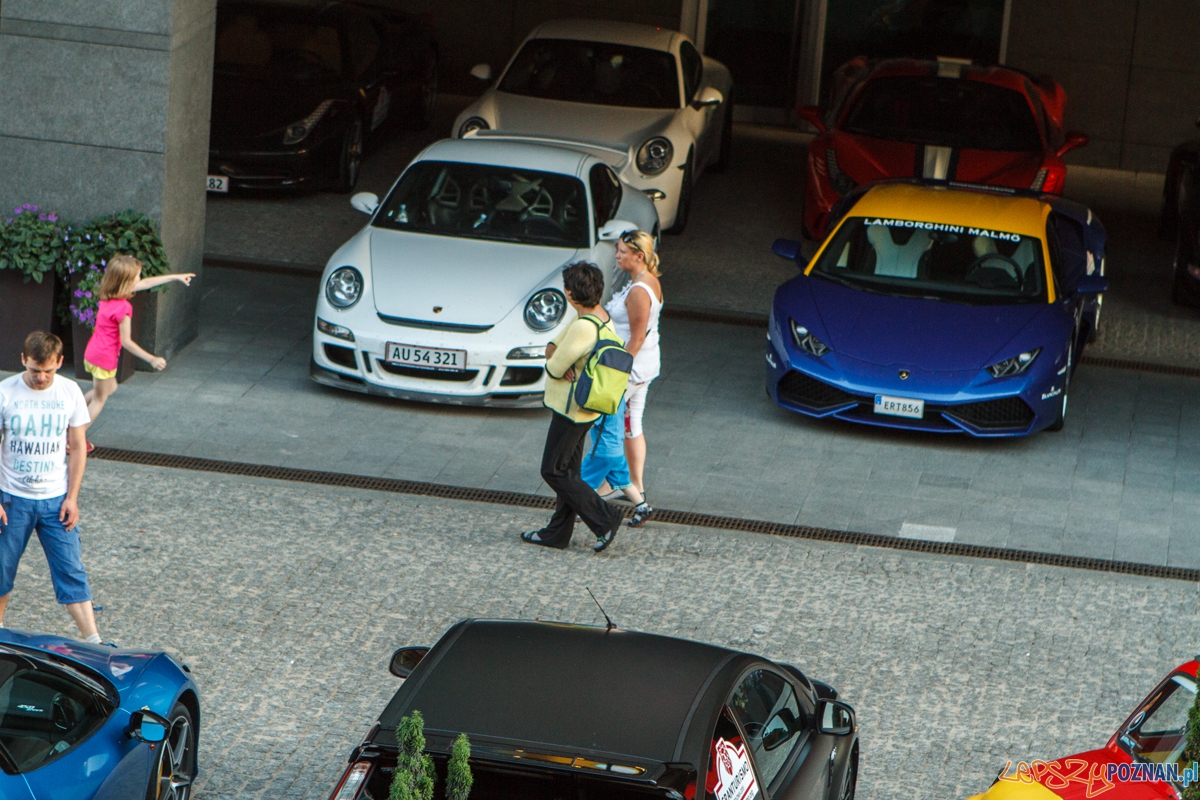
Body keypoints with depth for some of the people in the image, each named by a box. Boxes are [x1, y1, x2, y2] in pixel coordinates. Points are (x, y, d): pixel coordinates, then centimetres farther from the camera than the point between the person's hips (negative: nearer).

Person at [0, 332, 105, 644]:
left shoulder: (70, 392, -4)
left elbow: (78, 448, 3)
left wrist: (72, 497, -3)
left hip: (56, 498, 1)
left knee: (71, 571, -2)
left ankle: (94, 644, -4)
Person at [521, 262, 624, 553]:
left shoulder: (583, 327, -28)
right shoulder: (600, 315, 4)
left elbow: (555, 369, -22)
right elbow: (554, 346, 9)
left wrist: (554, 361, -1)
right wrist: (553, 350, -13)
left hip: (572, 409, -10)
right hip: (585, 407, 10)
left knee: (554, 471, -1)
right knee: (567, 469, 17)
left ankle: (605, 519, 1)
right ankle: (557, 533, 26)